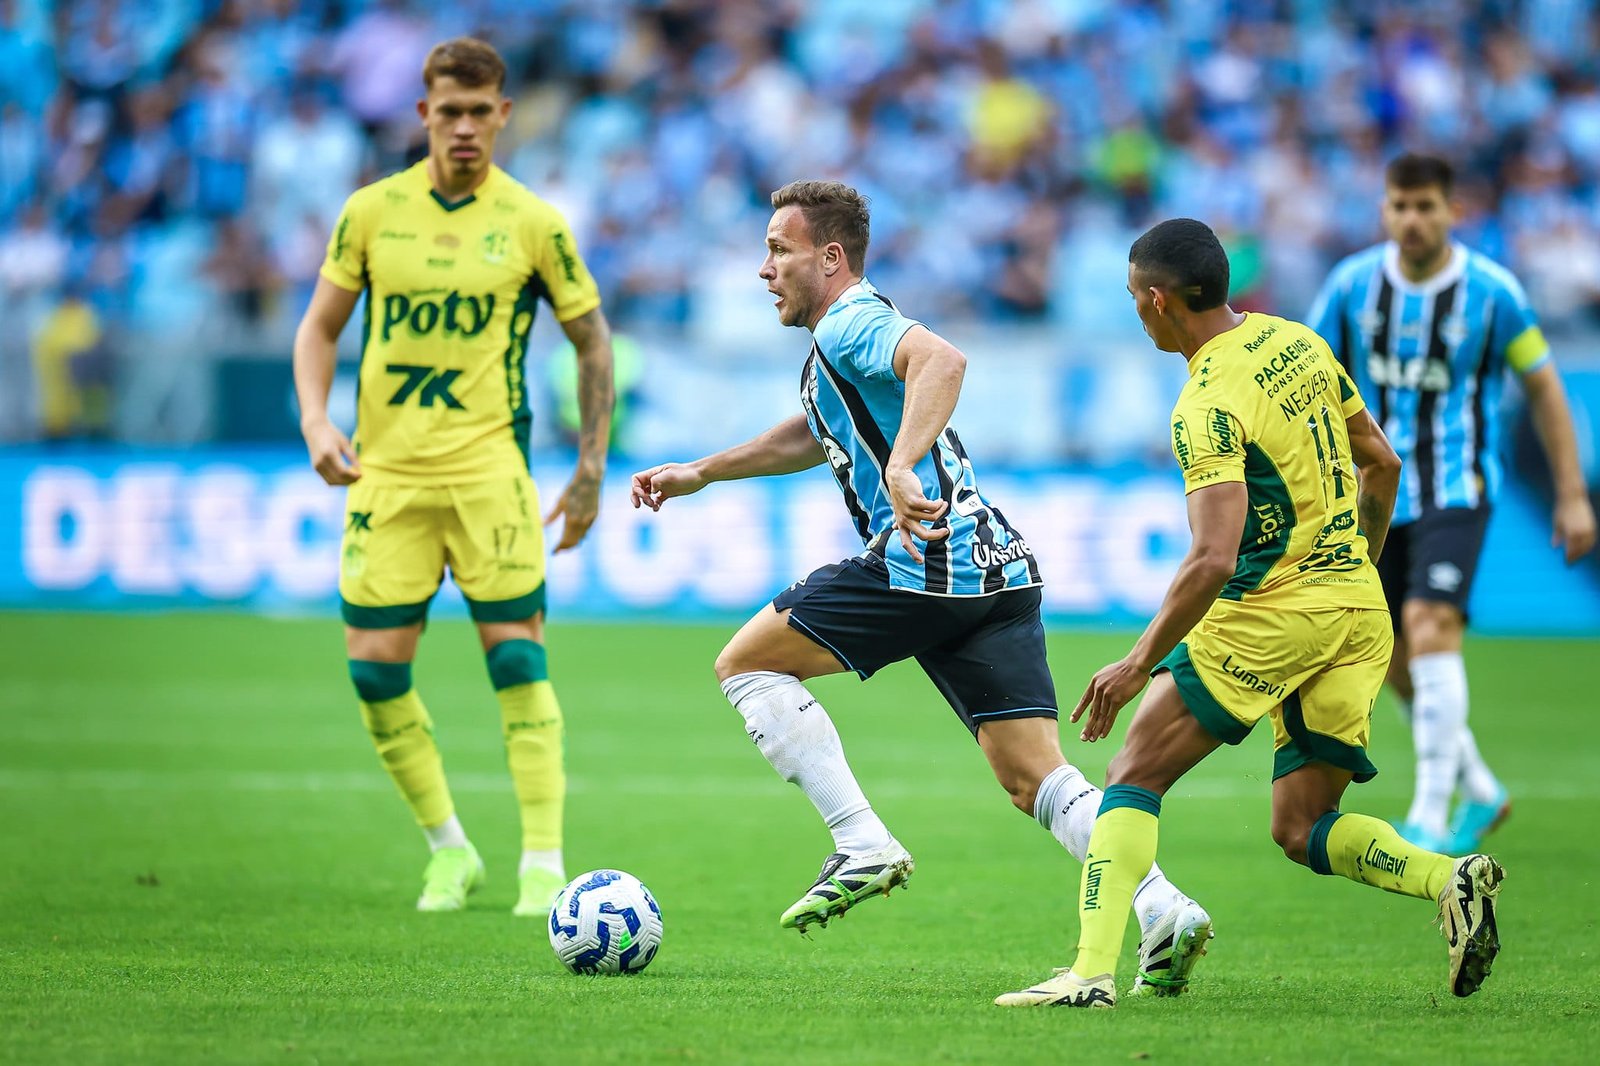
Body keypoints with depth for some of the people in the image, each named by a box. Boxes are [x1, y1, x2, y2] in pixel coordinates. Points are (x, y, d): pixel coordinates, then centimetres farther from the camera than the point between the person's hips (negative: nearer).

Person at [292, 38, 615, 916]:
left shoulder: (533, 224, 0)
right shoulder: (373, 211, 3)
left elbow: (592, 341, 9)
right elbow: (319, 327, 10)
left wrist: (591, 470, 5)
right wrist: (316, 422, -7)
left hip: (489, 468, -2)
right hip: (386, 472, 2)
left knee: (517, 658, -8)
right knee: (374, 670, -3)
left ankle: (543, 865, -3)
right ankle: (449, 851, 13)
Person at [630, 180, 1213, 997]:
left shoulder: (850, 324, -4)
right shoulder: (834, 348, 27)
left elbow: (942, 360, -25)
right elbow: (814, 438, 46)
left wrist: (901, 470, -37)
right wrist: (698, 473, 48)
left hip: (925, 560, -9)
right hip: (998, 571, 10)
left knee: (746, 663, 4)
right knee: (1036, 779, 3)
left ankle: (863, 846, -5)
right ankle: (1162, 908, -16)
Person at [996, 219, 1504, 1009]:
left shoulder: (1209, 406, -15)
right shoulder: (1297, 342, 9)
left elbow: (1214, 560, -23)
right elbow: (1381, 463, 18)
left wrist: (1139, 663, -16)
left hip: (1273, 612, -8)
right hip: (1358, 613, 8)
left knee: (1135, 775, -1)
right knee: (1303, 831, 11)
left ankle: (1093, 971, -12)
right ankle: (1450, 879, -12)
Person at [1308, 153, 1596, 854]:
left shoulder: (1492, 291, -8)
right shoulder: (1352, 285, -3)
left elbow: (1544, 387, 2)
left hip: (1456, 492, -4)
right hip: (1378, 494, 4)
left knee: (1429, 623, -24)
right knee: (1397, 663, 8)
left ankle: (1431, 816, -23)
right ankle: (1481, 793, 31)